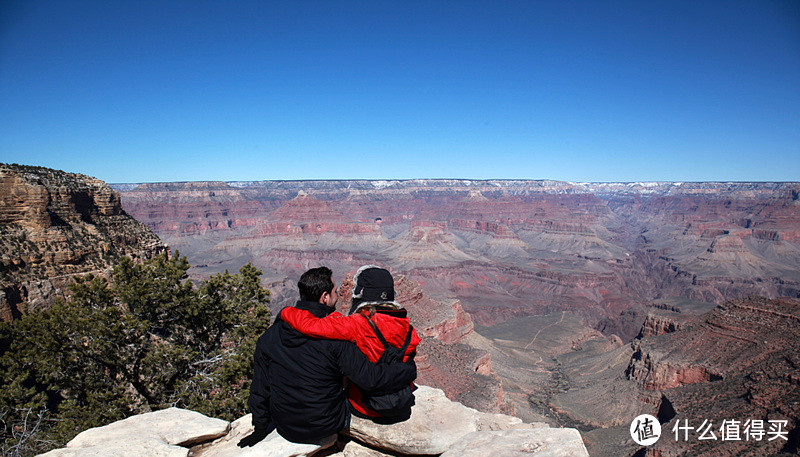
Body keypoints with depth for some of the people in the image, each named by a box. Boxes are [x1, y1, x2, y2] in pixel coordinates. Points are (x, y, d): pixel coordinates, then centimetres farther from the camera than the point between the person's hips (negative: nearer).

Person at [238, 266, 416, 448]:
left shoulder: (268, 336, -8)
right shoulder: (334, 337, -23)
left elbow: (260, 389, 1)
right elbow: (371, 379, -25)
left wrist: (260, 429, 15)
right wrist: (410, 368, -10)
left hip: (285, 430, 4)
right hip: (327, 426, -4)